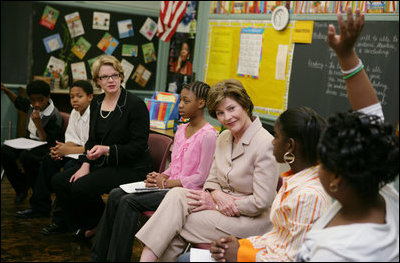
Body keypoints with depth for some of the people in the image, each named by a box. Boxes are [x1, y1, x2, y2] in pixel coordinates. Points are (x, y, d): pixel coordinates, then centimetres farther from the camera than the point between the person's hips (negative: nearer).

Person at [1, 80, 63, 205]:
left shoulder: (55, 116, -20)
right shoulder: (31, 106, 1)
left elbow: (47, 141, -19)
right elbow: (18, 101, 26)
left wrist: (38, 124, -29)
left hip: (45, 147, -8)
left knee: (26, 156, -37)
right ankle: (20, 189, 1)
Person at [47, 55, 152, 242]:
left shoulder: (135, 105, -13)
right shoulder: (96, 103, 10)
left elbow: (138, 146, -15)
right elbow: (92, 139, 14)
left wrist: (107, 150, -25)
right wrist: (86, 164, -2)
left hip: (130, 168, -8)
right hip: (102, 164, 8)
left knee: (81, 187, -25)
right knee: (58, 181, -6)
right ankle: (83, 228, 9)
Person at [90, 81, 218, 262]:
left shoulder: (208, 135, -12)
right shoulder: (181, 130, 15)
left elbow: (201, 177, -14)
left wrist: (166, 183, -13)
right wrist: (161, 176, 0)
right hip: (169, 185, 8)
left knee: (130, 201, -23)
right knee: (116, 195, -9)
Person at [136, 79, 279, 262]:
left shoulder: (265, 144, -17)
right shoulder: (224, 137, 9)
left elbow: (261, 202, -18)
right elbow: (212, 180, 11)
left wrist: (217, 205, -12)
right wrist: (217, 194, -13)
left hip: (251, 220, -7)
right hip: (220, 204, 7)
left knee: (174, 224, -19)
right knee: (176, 195, -19)